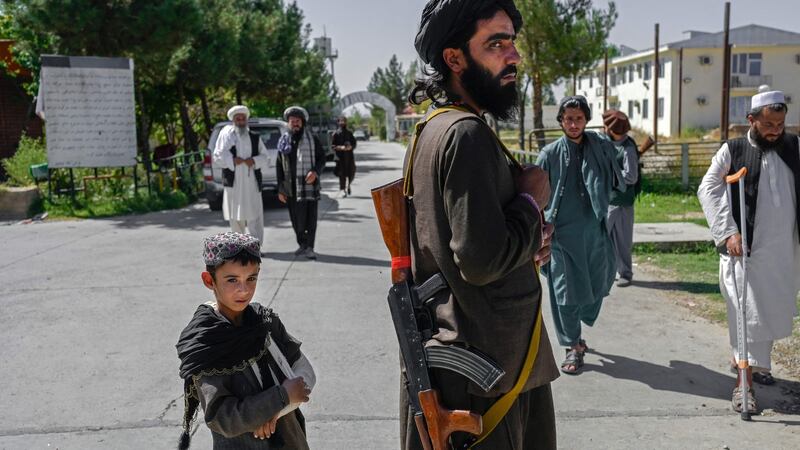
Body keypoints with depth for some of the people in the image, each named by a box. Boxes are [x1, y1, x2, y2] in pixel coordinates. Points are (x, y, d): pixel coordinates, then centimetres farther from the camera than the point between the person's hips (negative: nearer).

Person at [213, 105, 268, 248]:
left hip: (251, 182, 1)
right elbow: (217, 156, 0)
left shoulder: (255, 138, 12)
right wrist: (232, 160, -15)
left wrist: (254, 161, -10)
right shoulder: (226, 135, 4)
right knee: (236, 217, 6)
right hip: (233, 183, -1)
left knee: (254, 216, -6)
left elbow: (265, 159, 9)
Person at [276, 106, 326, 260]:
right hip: (290, 186, 3)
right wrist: (280, 189, 7)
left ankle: (309, 247, -1)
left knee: (310, 216, -7)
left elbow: (321, 158, 6)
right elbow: (279, 166, 12)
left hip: (308, 185, -3)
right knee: (295, 218, 8)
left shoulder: (312, 139, 2)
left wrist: (315, 171, -16)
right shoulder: (283, 141, 10)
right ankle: (302, 244, 23)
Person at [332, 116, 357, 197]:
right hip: (340, 156, -3)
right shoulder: (336, 134, 3)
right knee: (342, 174, -8)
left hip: (349, 156, 3)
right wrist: (341, 147, -17)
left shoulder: (349, 133, 14)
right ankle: (342, 190, -4)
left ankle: (348, 186, 28)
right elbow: (332, 145, -1)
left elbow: (354, 143, 14)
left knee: (351, 173, 2)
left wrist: (350, 147, -8)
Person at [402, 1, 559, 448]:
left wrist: (526, 244, 5)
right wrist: (532, 201, -13)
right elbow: (482, 260, -27)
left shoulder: (436, 127, 10)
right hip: (482, 365, -10)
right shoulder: (467, 133, -21)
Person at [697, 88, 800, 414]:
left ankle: (756, 362, 37)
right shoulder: (732, 151, -2)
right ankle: (744, 383, 1)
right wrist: (728, 232, -17)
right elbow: (707, 190, -8)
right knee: (748, 314, -5)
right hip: (745, 249, -4)